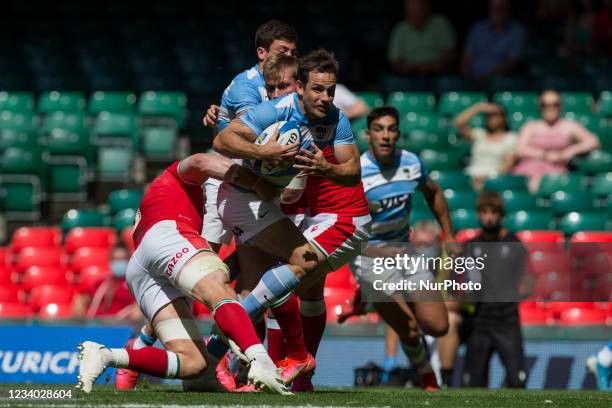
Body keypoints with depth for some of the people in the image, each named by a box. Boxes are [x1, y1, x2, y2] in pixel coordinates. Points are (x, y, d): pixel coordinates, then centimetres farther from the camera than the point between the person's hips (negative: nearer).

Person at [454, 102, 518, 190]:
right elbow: (459, 123, 12)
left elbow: (508, 164, -1)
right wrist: (478, 108, 9)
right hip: (473, 176, 3)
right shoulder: (479, 134, 23)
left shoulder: (511, 138, 10)